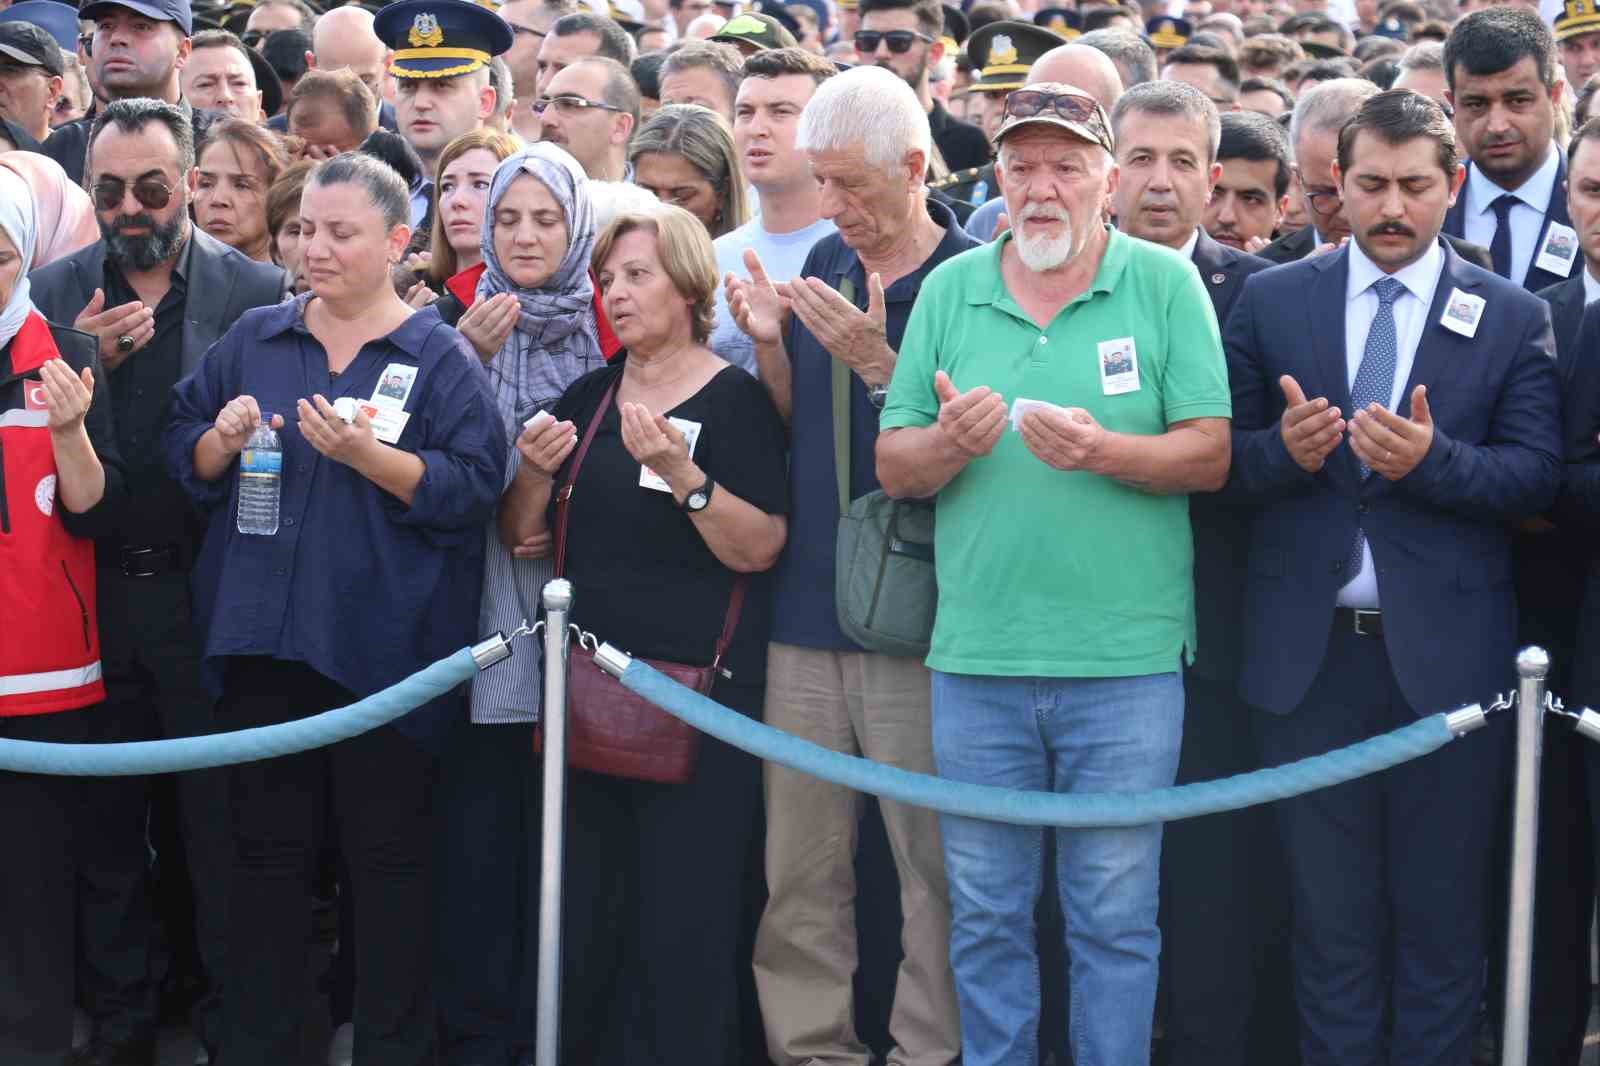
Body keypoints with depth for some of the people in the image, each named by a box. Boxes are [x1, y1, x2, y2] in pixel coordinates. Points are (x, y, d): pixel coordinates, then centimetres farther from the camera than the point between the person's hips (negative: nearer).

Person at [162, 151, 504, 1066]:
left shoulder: (440, 358, 0)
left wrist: (368, 456, -21)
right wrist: (221, 441, -7)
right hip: (264, 644, 4)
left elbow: (475, 483, -10)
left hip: (381, 647, -4)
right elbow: (182, 454, 14)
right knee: (268, 849, 11)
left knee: (389, 854, 3)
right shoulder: (253, 339, 12)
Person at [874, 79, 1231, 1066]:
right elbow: (892, 467, 6)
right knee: (986, 918, 11)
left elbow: (1211, 456, -5)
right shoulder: (949, 290, 8)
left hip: (1126, 661, -2)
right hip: (976, 658, 2)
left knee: (1115, 917, 6)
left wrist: (1104, 451, -21)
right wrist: (949, 443, -15)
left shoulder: (1165, 282, 0)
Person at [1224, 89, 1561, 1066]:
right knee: (1330, 912, 9)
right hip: (1312, 654, 1)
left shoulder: (1514, 318, 3)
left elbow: (1537, 475, -5)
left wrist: (1431, 460, -21)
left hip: (1446, 656, -1)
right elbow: (1225, 459, 2)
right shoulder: (1270, 303, 6)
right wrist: (1283, 450, -18)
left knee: (1443, 909, 7)